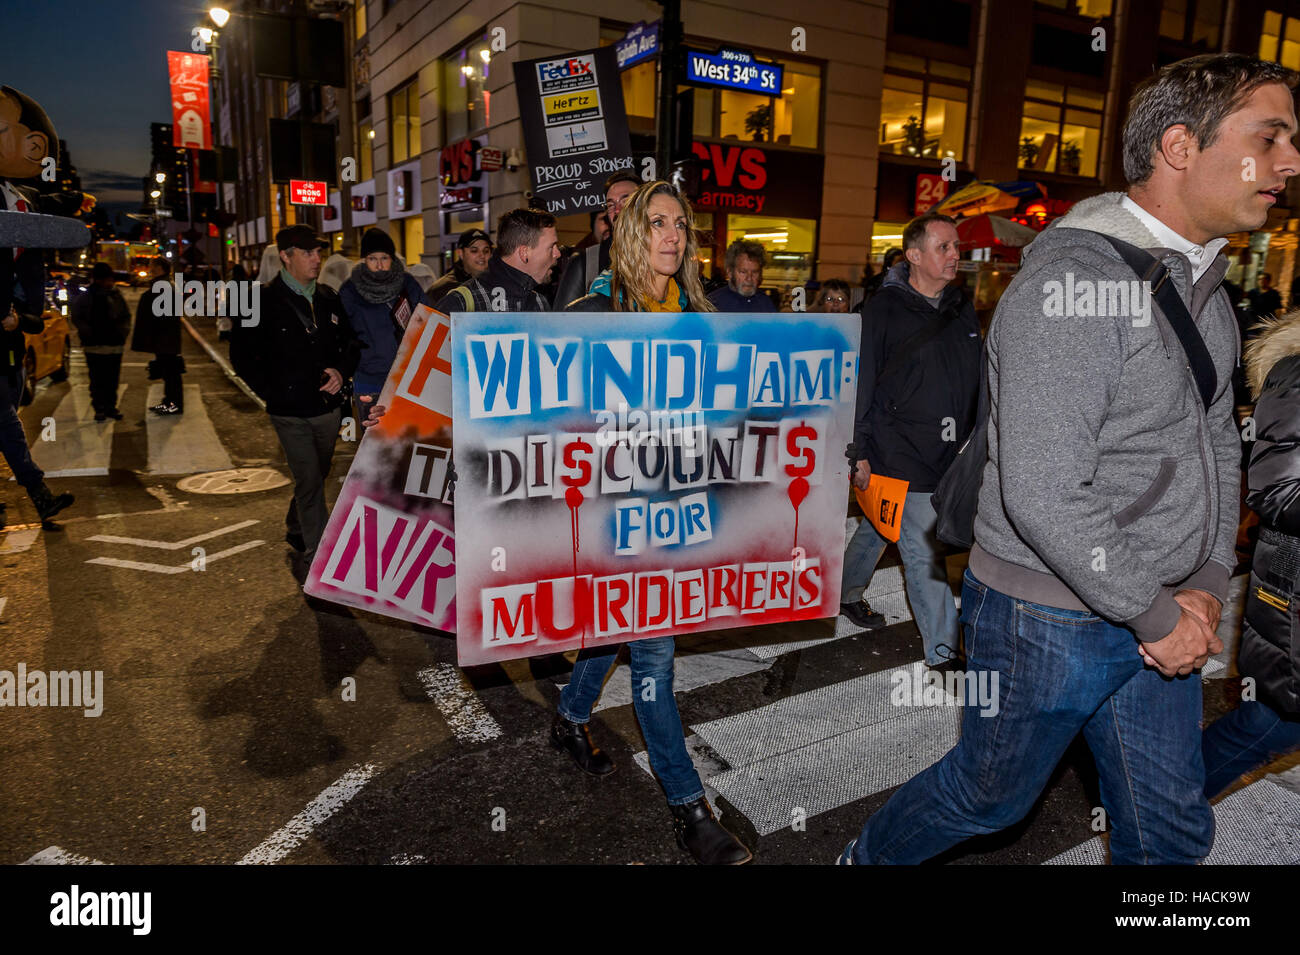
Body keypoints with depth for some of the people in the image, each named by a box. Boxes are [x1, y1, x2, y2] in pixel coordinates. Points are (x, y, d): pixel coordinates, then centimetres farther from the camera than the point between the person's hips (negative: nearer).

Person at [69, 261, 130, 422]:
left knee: (113, 379, 7)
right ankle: (99, 408, 6)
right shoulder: (84, 297, 2)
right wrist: (88, 334, -8)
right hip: (94, 346, -3)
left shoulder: (117, 296, 10)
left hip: (115, 345, 3)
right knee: (97, 379, 0)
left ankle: (111, 407, 16)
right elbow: (76, 318, 1)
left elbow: (126, 317, 17)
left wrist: (122, 332, 3)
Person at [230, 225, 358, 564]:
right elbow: (242, 355, -3)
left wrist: (341, 371, -1)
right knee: (310, 483, -7)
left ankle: (295, 531, 42)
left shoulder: (328, 298, 9)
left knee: (315, 476, 19)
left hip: (329, 407, 6)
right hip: (291, 412, -6)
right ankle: (318, 556, 2)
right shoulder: (264, 301, -7)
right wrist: (271, 392, -9)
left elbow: (349, 343, 18)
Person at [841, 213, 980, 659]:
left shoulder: (962, 308, 11)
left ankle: (847, 592, 43)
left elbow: (975, 381, 19)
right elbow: (860, 384, -10)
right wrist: (859, 451, -12)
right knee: (924, 551, -5)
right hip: (899, 454, -6)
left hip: (946, 454, 7)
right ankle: (943, 651, 5)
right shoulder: (884, 309, -9)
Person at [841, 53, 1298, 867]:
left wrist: (1208, 586, 2)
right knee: (988, 797, 15)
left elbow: (1218, 443, 15)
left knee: (1173, 830, 20)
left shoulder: (1206, 289, 8)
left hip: (1161, 617, 8)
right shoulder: (1071, 280, -23)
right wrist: (1157, 616, -17)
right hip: (1052, 619, -8)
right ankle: (868, 859, 43)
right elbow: (1042, 495, -29)